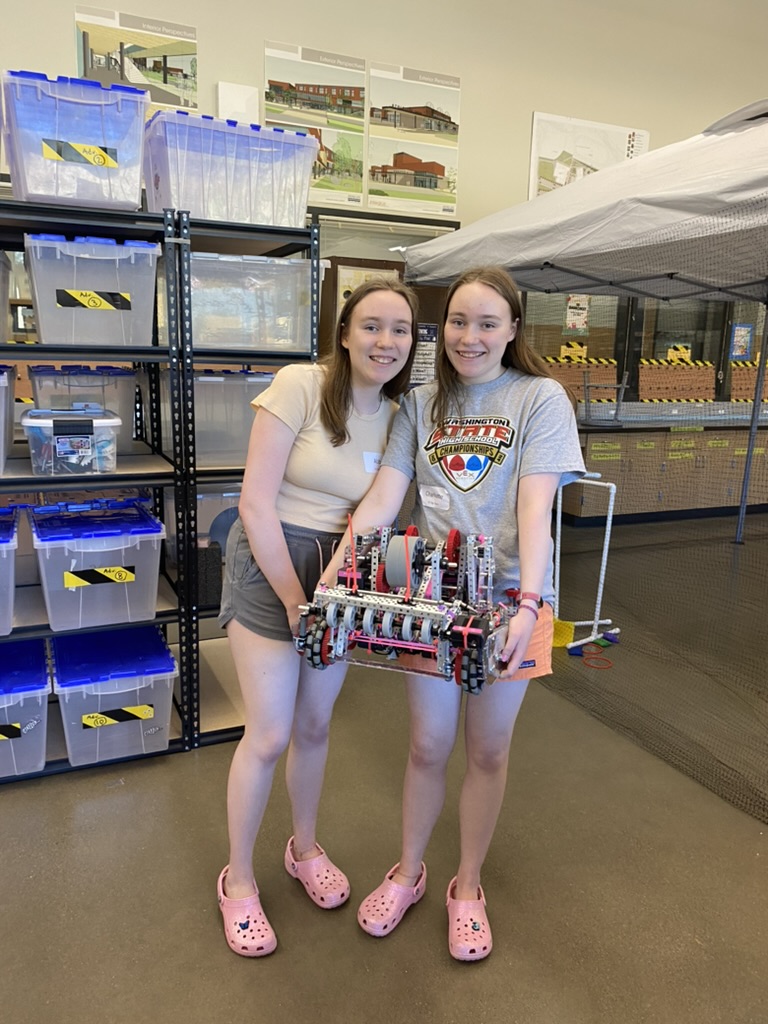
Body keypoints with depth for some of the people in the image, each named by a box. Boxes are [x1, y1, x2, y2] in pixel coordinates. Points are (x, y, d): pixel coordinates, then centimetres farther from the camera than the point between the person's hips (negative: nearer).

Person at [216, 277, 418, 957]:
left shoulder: (396, 415, 4)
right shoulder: (300, 385, -14)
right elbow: (256, 502, -17)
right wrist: (294, 598, -16)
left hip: (340, 570, 5)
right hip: (270, 561, -5)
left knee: (315, 725, 15)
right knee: (270, 734, -1)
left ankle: (305, 848, 42)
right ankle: (238, 880, 25)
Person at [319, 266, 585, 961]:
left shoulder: (541, 398, -5)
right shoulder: (422, 403, 5)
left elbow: (536, 507, -16)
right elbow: (384, 494, -4)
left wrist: (529, 605, -27)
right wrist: (338, 566, -17)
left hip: (508, 597, -2)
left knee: (487, 750, 13)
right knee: (428, 746, 14)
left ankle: (468, 886, 36)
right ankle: (409, 872, 38)